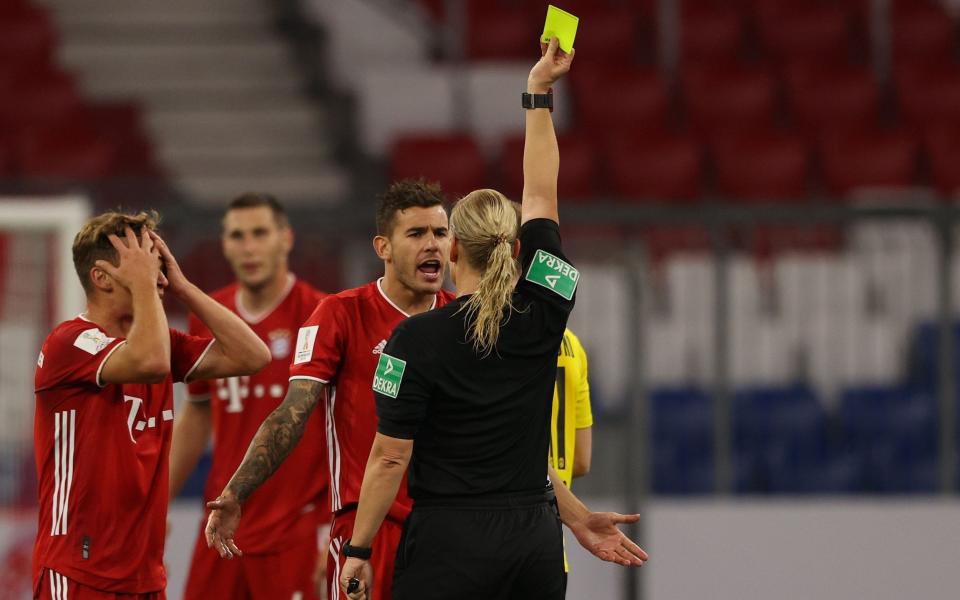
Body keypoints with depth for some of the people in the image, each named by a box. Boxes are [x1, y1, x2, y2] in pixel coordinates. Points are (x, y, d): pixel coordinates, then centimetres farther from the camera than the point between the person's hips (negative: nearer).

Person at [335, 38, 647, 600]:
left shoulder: (419, 339, -9)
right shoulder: (544, 315, 2)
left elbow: (390, 458, -9)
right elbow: (542, 194, 14)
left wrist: (358, 551, -1)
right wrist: (540, 93, 23)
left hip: (451, 543, -5)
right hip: (537, 539, 5)